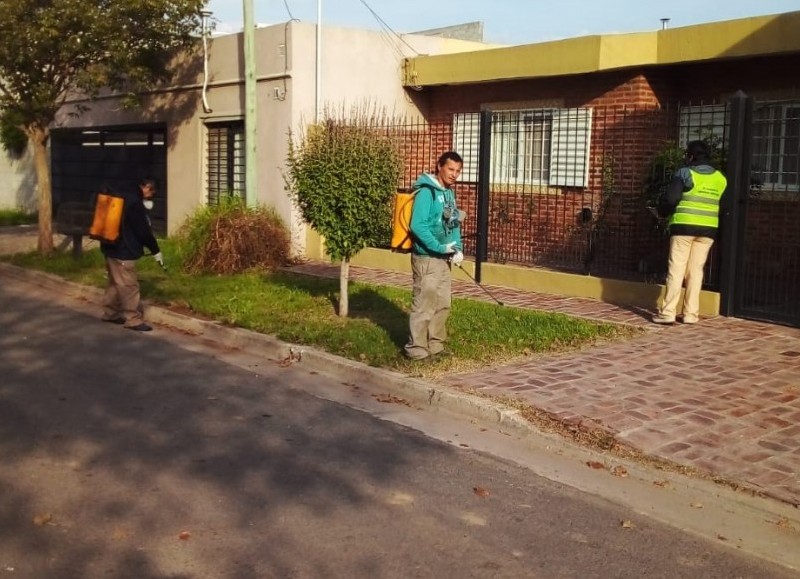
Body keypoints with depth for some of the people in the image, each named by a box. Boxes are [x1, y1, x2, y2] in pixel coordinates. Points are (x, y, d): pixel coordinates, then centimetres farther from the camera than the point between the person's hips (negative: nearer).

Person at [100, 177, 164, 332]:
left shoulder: (128, 200, 14)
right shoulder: (135, 205, -19)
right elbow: (143, 231, -17)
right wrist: (156, 251, -7)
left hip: (114, 248, 11)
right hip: (122, 251, -11)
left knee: (115, 283, 19)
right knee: (129, 286, -6)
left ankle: (111, 313, 29)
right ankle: (133, 319, -2)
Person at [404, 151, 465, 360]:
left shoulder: (449, 193, 12)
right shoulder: (426, 191, -15)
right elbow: (417, 226, -22)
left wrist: (458, 248, 2)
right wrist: (439, 247, -20)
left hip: (443, 259, 9)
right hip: (426, 258, -9)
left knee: (443, 304, 14)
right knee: (424, 305, -5)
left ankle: (436, 345, 24)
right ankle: (416, 349, 4)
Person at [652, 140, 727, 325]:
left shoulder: (685, 173, -6)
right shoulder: (720, 179, 10)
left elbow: (670, 199, -11)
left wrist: (662, 212, 6)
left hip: (684, 226, -4)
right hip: (708, 229, 4)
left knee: (676, 269, -3)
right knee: (696, 270, 8)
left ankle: (668, 312, -5)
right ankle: (691, 313, 8)